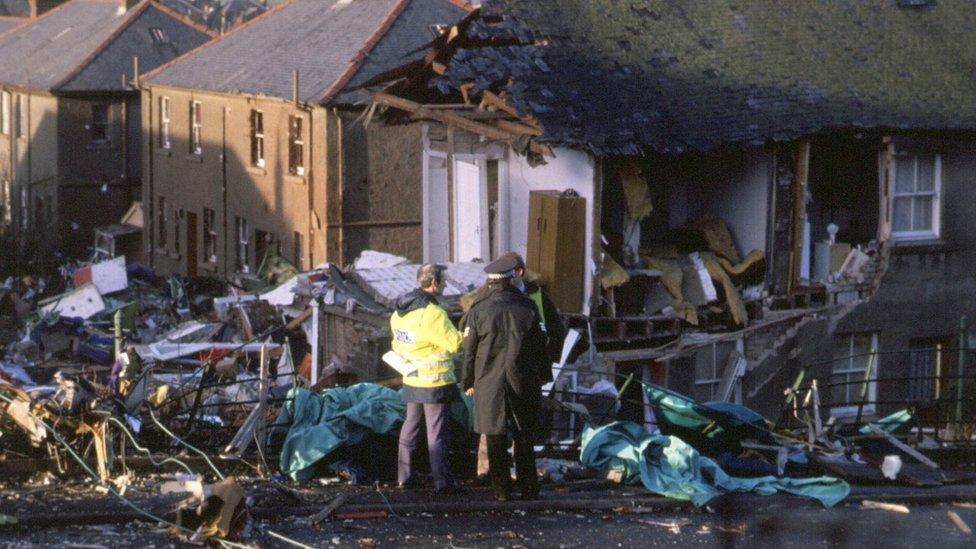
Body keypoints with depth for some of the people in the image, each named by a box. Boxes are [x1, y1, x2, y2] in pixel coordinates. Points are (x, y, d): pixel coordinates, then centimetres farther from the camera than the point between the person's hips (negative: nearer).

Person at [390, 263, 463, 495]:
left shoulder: (399, 312, 5)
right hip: (435, 382, -7)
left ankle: (404, 475, 23)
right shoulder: (432, 313, -22)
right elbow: (455, 343, -20)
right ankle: (442, 480, -1)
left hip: (411, 380, 8)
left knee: (410, 426, 18)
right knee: (437, 432, -3)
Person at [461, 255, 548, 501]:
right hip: (523, 383, 2)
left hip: (490, 384, -1)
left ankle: (501, 490, 6)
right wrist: (540, 374, 16)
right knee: (524, 437, 11)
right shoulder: (527, 307, -2)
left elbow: (469, 349, -2)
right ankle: (529, 488, 14)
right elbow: (540, 346, 4)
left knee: (496, 439, 5)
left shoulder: (478, 311, -6)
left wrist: (468, 381, 8)